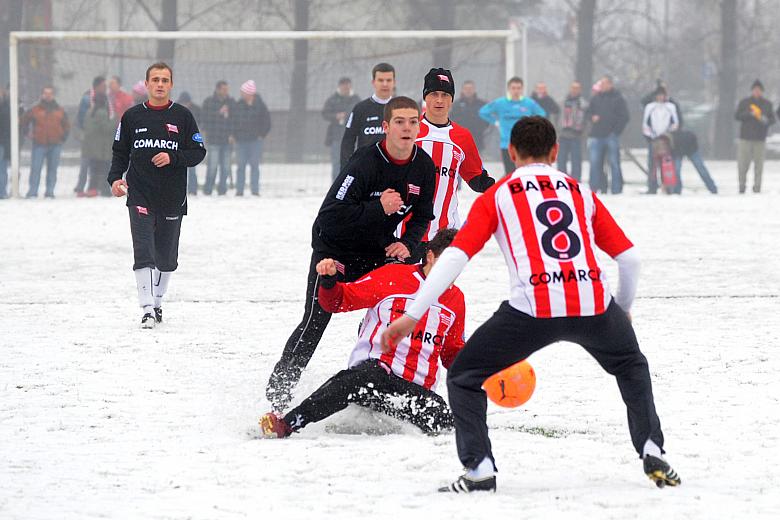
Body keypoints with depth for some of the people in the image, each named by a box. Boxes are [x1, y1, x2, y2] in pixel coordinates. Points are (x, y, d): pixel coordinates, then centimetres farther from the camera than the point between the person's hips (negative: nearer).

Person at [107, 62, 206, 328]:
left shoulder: (182, 116, 2)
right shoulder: (133, 116, 5)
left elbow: (198, 152, 1)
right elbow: (120, 152, 12)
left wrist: (173, 158, -16)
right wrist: (115, 178, -4)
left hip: (173, 196, 1)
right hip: (140, 195, -1)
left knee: (166, 256, 10)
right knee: (143, 253, -13)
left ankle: (157, 303, 30)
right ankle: (147, 310, -16)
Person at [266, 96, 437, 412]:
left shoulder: (424, 167, -7)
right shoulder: (365, 163, -27)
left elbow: (422, 216, 9)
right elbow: (330, 217, -30)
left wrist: (407, 244, -10)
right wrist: (378, 207, -32)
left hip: (377, 252, 6)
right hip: (335, 247, -5)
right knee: (314, 323, -10)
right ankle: (277, 394, -2)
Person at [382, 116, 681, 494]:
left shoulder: (495, 197, 15)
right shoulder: (581, 192, 24)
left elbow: (455, 256, 4)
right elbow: (629, 257, 23)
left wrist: (411, 315, 3)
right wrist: (623, 308, 41)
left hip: (533, 308, -3)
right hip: (594, 304, 3)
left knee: (464, 378, 16)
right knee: (631, 367, 33)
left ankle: (479, 470, 3)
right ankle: (653, 456, 23)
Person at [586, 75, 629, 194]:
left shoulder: (618, 98, 2)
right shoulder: (596, 98, 13)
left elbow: (624, 117, 0)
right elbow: (588, 113, 22)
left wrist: (616, 130, -8)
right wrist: (592, 117, -1)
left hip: (611, 136, -4)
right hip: (597, 135, 4)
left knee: (614, 163, -2)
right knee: (595, 162, 0)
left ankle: (616, 189, 1)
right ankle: (595, 187, 4)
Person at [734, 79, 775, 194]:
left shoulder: (767, 104, 10)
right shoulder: (744, 102, 7)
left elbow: (773, 119, 9)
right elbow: (737, 116, -1)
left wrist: (766, 121, -14)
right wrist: (750, 114, -16)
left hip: (760, 139, 1)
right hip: (745, 138, -1)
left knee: (759, 164, -3)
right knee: (742, 164, -4)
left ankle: (757, 187, 0)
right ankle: (742, 185, 6)